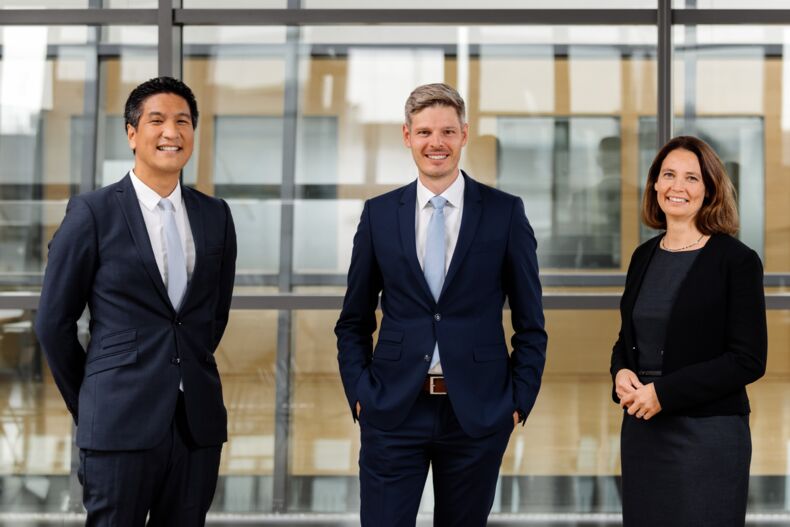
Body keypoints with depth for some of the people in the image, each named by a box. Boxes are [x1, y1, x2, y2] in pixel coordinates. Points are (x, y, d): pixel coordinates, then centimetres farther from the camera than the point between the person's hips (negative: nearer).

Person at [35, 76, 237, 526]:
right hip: (122, 422, -4)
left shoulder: (215, 216, 9)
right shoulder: (93, 213, -2)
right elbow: (55, 322, 1)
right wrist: (89, 404, 6)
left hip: (199, 420, 4)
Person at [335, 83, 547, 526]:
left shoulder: (505, 212, 0)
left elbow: (530, 322, 4)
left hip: (477, 412, 0)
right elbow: (354, 321, 10)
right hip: (393, 409, 1)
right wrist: (360, 393, 0)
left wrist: (519, 400, -2)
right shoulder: (379, 214, 4)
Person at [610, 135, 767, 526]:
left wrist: (664, 392, -17)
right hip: (640, 429, 5)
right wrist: (621, 372, -5)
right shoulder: (644, 256, 10)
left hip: (708, 434, -5)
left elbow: (749, 360, -12)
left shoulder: (736, 260, -8)